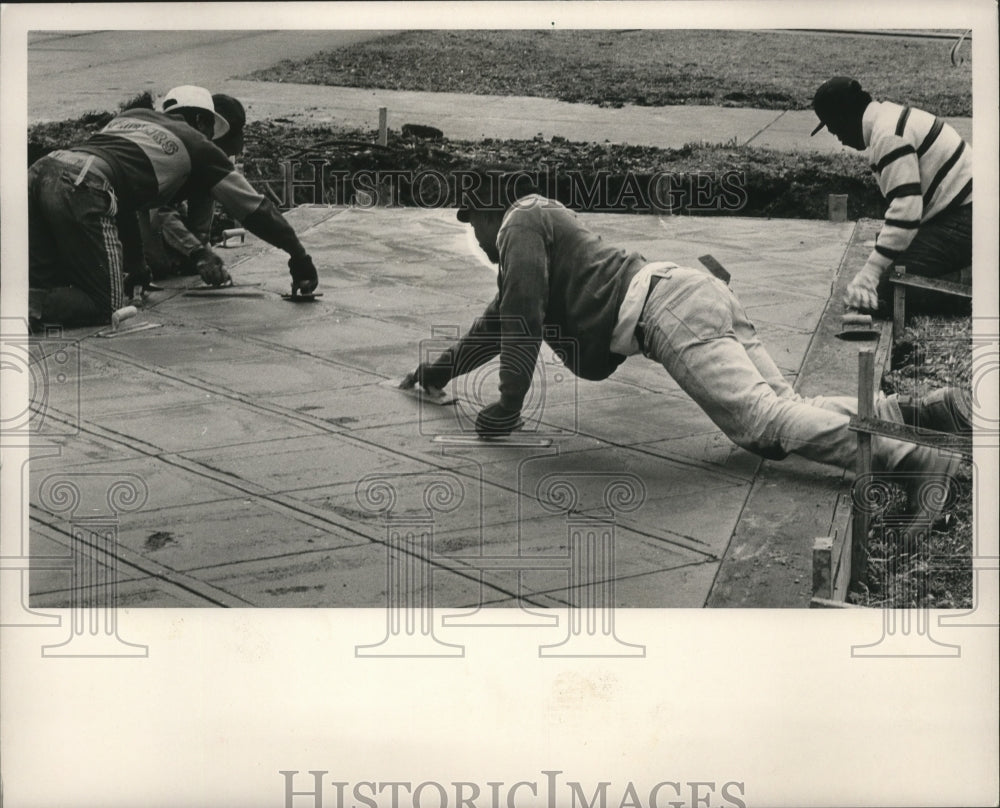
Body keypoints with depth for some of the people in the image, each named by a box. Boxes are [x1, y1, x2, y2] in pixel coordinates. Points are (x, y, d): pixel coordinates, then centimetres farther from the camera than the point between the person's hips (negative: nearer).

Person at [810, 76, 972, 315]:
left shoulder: (888, 135, -19)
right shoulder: (895, 117, 14)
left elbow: (905, 210, -25)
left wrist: (870, 273, -24)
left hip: (963, 221, -10)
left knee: (886, 285, -16)